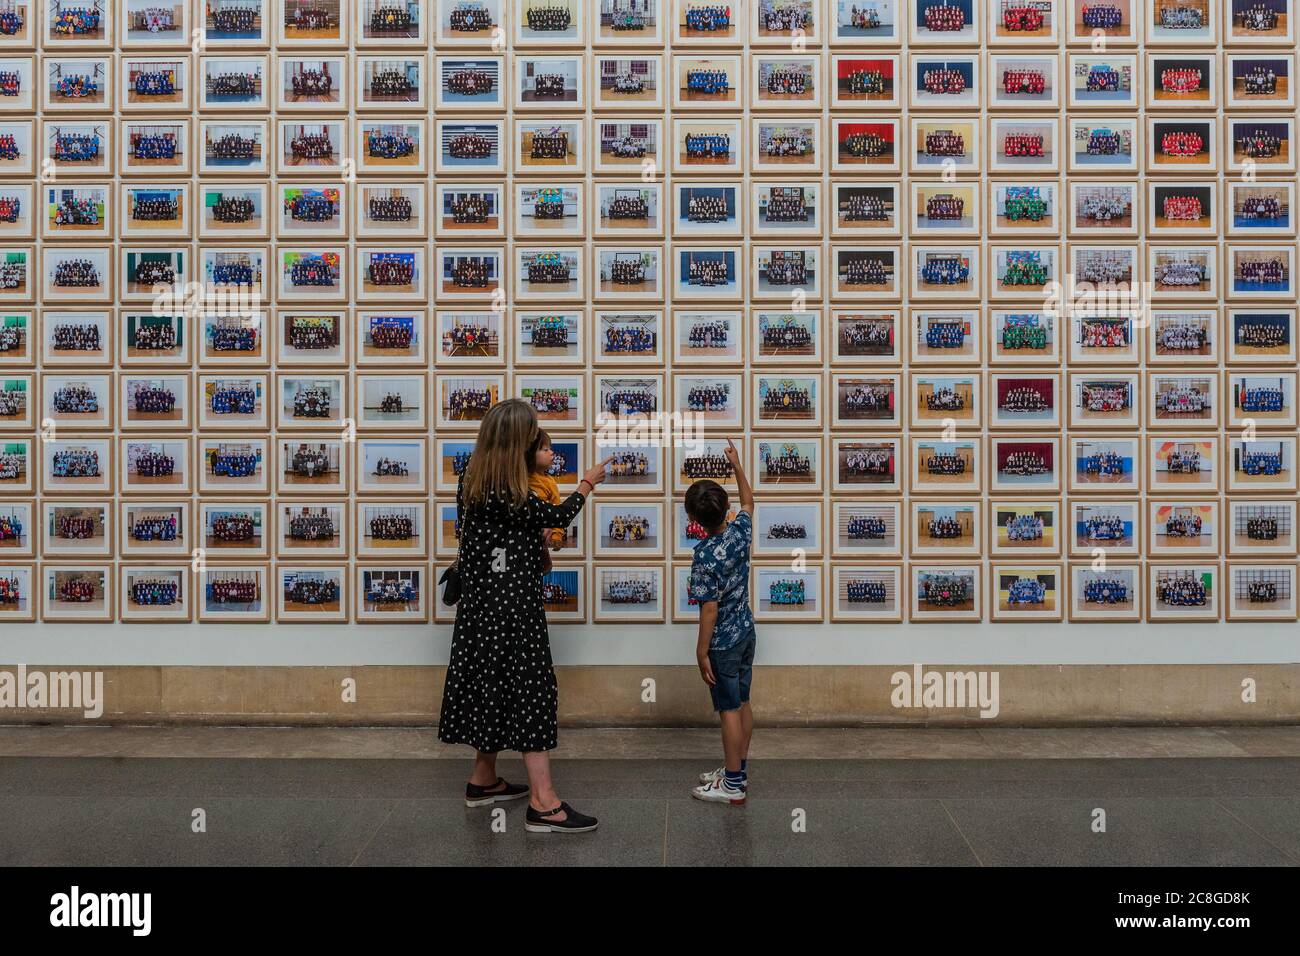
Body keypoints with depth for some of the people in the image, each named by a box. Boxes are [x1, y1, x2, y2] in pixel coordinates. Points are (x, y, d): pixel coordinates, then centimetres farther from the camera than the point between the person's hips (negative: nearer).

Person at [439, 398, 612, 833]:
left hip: (483, 601, 9)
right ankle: (543, 803, -4)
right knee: (528, 686, -6)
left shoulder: (471, 479, 3)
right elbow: (557, 517, -11)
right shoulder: (508, 494, -22)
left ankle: (483, 780, 31)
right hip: (511, 603, -9)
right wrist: (588, 483, 4)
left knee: (493, 684, 18)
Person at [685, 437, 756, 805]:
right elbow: (748, 501, 17)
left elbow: (710, 608, -22)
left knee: (729, 710, 2)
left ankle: (733, 785, 12)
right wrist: (736, 464, 23)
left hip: (723, 643, -7)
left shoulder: (705, 555, -24)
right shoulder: (741, 530, -5)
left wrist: (702, 652, -14)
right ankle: (738, 771, 30)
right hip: (746, 633, 7)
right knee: (742, 704, 16)